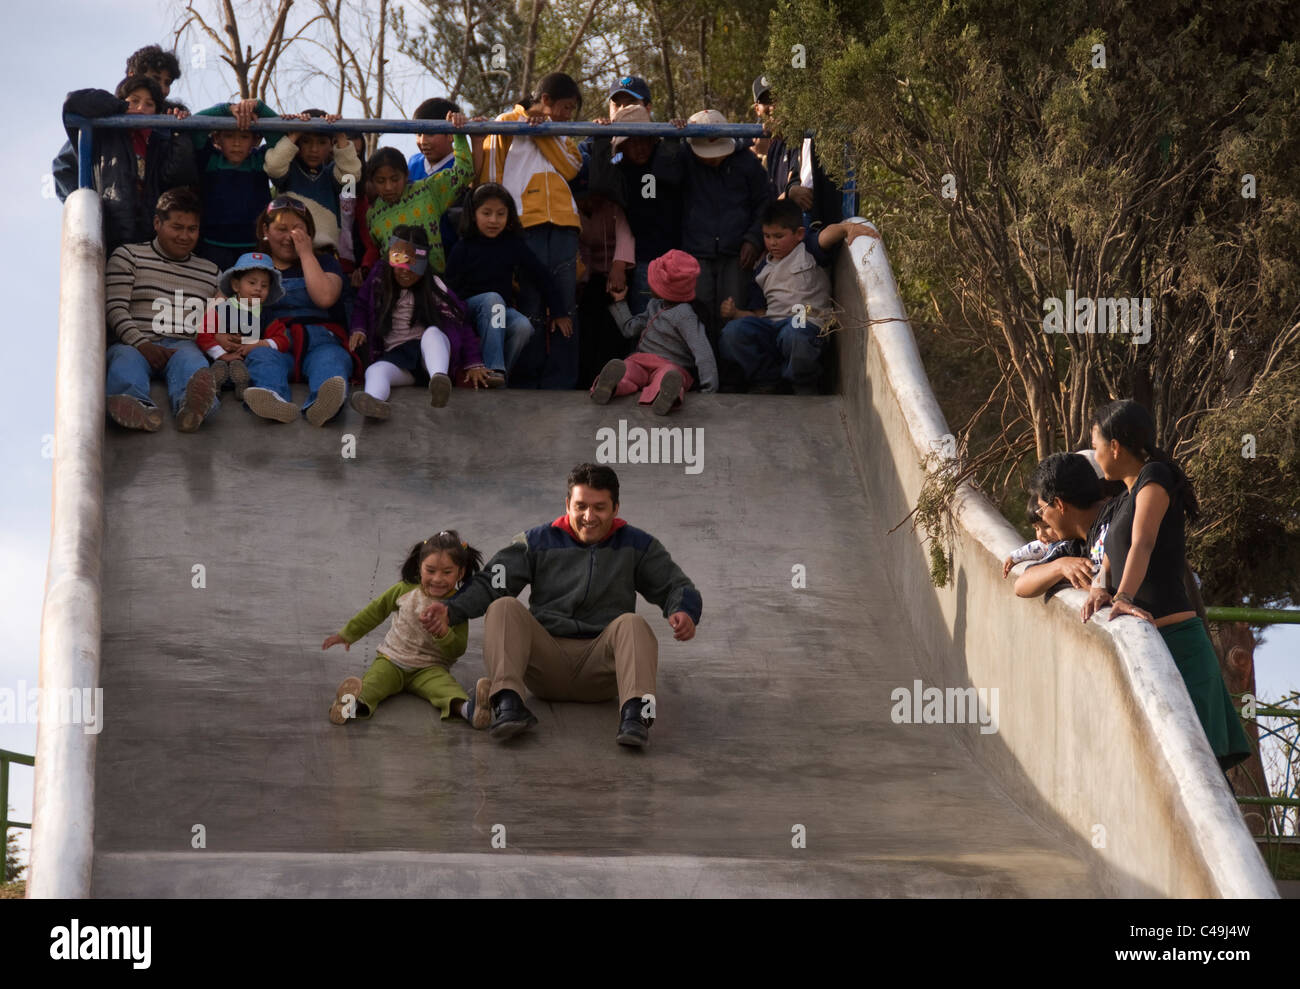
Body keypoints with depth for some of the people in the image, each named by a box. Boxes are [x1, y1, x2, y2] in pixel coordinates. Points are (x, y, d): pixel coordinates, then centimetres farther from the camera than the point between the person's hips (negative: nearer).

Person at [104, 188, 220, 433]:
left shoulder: (209, 272, 26)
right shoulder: (128, 256, 15)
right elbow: (116, 309, 2)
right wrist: (142, 344, -15)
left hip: (181, 345, 1)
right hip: (133, 343, -1)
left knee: (191, 360, -37)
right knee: (125, 360, -39)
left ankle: (192, 407, -73)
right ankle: (138, 407, -74)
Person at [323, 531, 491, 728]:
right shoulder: (406, 590, 0)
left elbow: (457, 651, -8)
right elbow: (378, 609, 16)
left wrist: (443, 633, -29)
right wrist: (347, 634, 22)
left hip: (429, 668, -1)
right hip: (391, 660, 1)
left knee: (444, 685, -34)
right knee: (375, 679, -32)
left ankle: (466, 708, -64)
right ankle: (356, 701, -62)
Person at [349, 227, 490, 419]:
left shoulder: (434, 287, 2)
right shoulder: (378, 280, 9)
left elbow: (459, 323, 1)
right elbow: (361, 307, 24)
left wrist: (473, 364, -6)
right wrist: (358, 329, 2)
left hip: (428, 352, -2)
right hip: (395, 354, 2)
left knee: (433, 332, -35)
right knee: (375, 370, -33)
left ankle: (439, 380, -66)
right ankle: (374, 400, -71)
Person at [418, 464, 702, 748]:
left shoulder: (636, 545, 13)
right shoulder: (538, 542, 11)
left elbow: (675, 586, 10)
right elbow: (488, 583, 1)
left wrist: (684, 612, -16)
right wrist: (451, 610, -19)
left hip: (601, 665, -1)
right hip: (547, 659, 1)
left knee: (632, 623, -30)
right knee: (503, 607, -23)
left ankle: (635, 712, -53)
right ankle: (508, 702, -45)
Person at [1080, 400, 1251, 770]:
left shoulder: (1156, 477, -4)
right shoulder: (1126, 498, 23)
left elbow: (1142, 543, -20)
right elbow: (1109, 562, 22)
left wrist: (1124, 597, -34)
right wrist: (1100, 590, -1)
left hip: (1174, 638, -9)